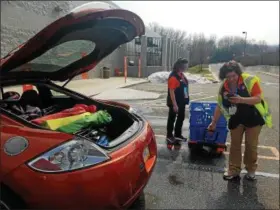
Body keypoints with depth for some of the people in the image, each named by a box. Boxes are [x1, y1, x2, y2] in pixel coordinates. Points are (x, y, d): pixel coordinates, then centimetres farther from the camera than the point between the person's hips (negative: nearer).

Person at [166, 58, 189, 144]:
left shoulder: (182, 75, 9)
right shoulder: (173, 77, -20)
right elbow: (171, 91, -21)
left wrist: (185, 100, 17)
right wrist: (174, 104, -22)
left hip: (182, 102, 9)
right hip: (175, 103, -9)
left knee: (181, 118, 17)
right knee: (172, 119, 5)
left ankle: (177, 135, 32)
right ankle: (169, 136, 19)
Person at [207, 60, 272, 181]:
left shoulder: (250, 81, -19)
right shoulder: (223, 87, -7)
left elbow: (258, 98, -23)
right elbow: (220, 106, 1)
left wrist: (241, 100, -39)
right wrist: (213, 123, 3)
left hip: (253, 117, -3)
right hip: (236, 119, 3)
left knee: (251, 145, 6)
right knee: (235, 145, 7)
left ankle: (251, 170, 26)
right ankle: (234, 170, 19)